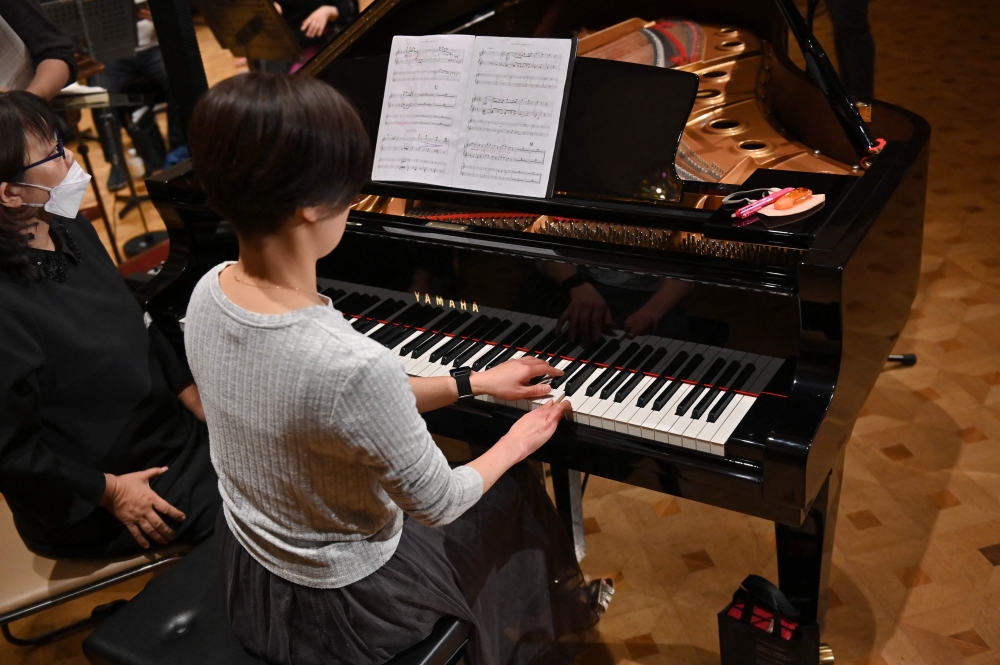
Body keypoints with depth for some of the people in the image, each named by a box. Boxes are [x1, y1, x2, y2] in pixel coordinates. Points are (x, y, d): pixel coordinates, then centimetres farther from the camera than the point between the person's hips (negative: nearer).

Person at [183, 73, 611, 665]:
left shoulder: (210, 294, -14)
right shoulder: (355, 367, -40)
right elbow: (440, 504, -22)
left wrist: (473, 383, 7)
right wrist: (519, 441, -2)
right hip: (342, 606, -6)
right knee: (513, 497, 19)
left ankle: (561, 604, 52)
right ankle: (562, 607, 50)